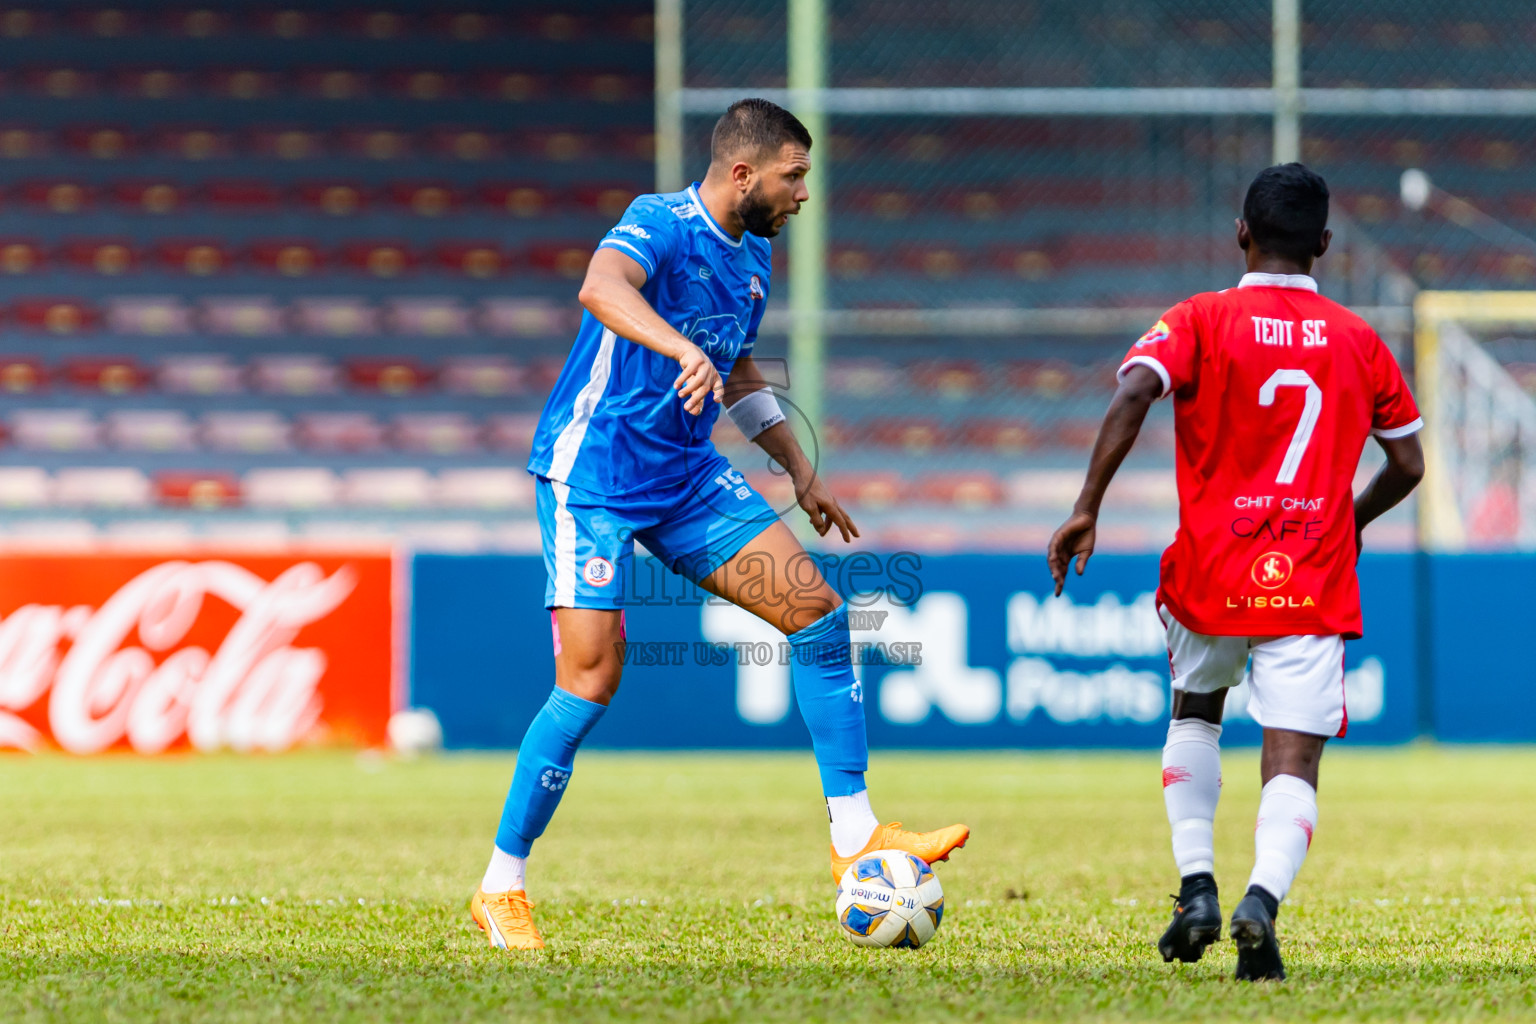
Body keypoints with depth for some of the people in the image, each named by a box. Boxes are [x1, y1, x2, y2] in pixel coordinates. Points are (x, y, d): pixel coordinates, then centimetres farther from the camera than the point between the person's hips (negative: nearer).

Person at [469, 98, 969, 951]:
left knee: (818, 612, -3)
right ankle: (500, 890, -1)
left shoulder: (753, 257, 10)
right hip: (593, 474, -8)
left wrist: (800, 473, 26)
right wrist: (687, 351, -56)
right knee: (591, 680, -14)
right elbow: (601, 288, -40)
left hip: (685, 475, 8)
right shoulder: (661, 224, -16)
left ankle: (854, 835, 2)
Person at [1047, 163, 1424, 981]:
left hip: (1210, 578, 0)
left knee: (1194, 715, 26)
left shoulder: (1201, 321, 0)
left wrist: (1086, 507, -14)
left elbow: (1132, 396, -17)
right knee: (1292, 767, -4)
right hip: (1313, 589, 0)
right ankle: (1262, 899, -32)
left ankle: (1196, 885, 9)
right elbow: (1407, 465, 13)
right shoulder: (1358, 341, 8)